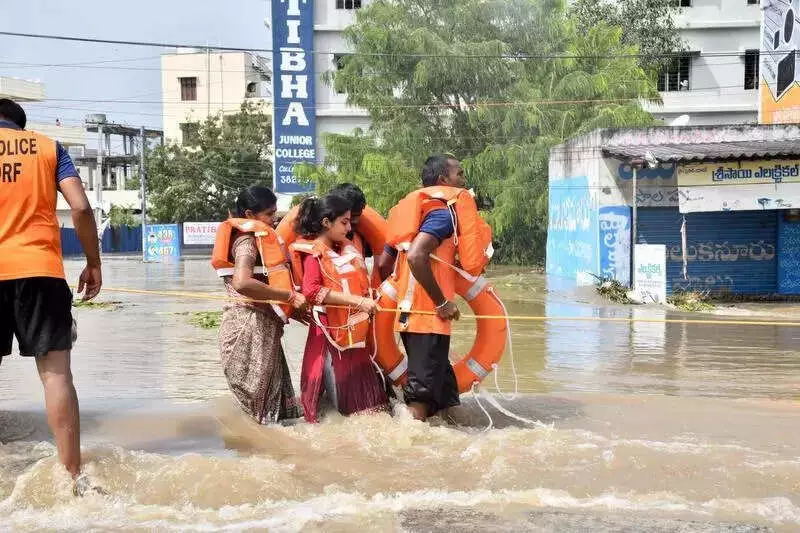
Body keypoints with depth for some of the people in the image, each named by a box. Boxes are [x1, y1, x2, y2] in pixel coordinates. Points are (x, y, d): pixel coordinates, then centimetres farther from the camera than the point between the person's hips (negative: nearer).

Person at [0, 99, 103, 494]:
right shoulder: (48, 146, 12)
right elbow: (81, 208, 0)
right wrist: (93, 263, 8)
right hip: (39, 269, 0)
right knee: (55, 372, -1)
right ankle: (73, 477, -2)